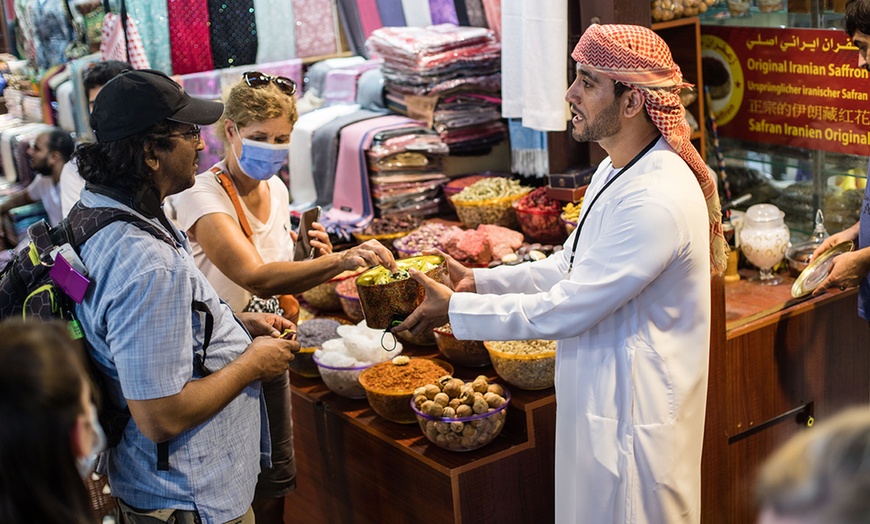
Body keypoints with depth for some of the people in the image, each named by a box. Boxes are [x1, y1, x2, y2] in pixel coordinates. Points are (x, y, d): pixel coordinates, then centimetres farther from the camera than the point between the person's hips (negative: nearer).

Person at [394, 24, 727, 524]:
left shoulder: (657, 200, -28)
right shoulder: (616, 171, 7)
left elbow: (565, 310, -25)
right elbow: (568, 268, 15)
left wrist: (455, 308, -16)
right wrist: (479, 280, 4)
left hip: (633, 415, -10)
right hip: (599, 396, 10)